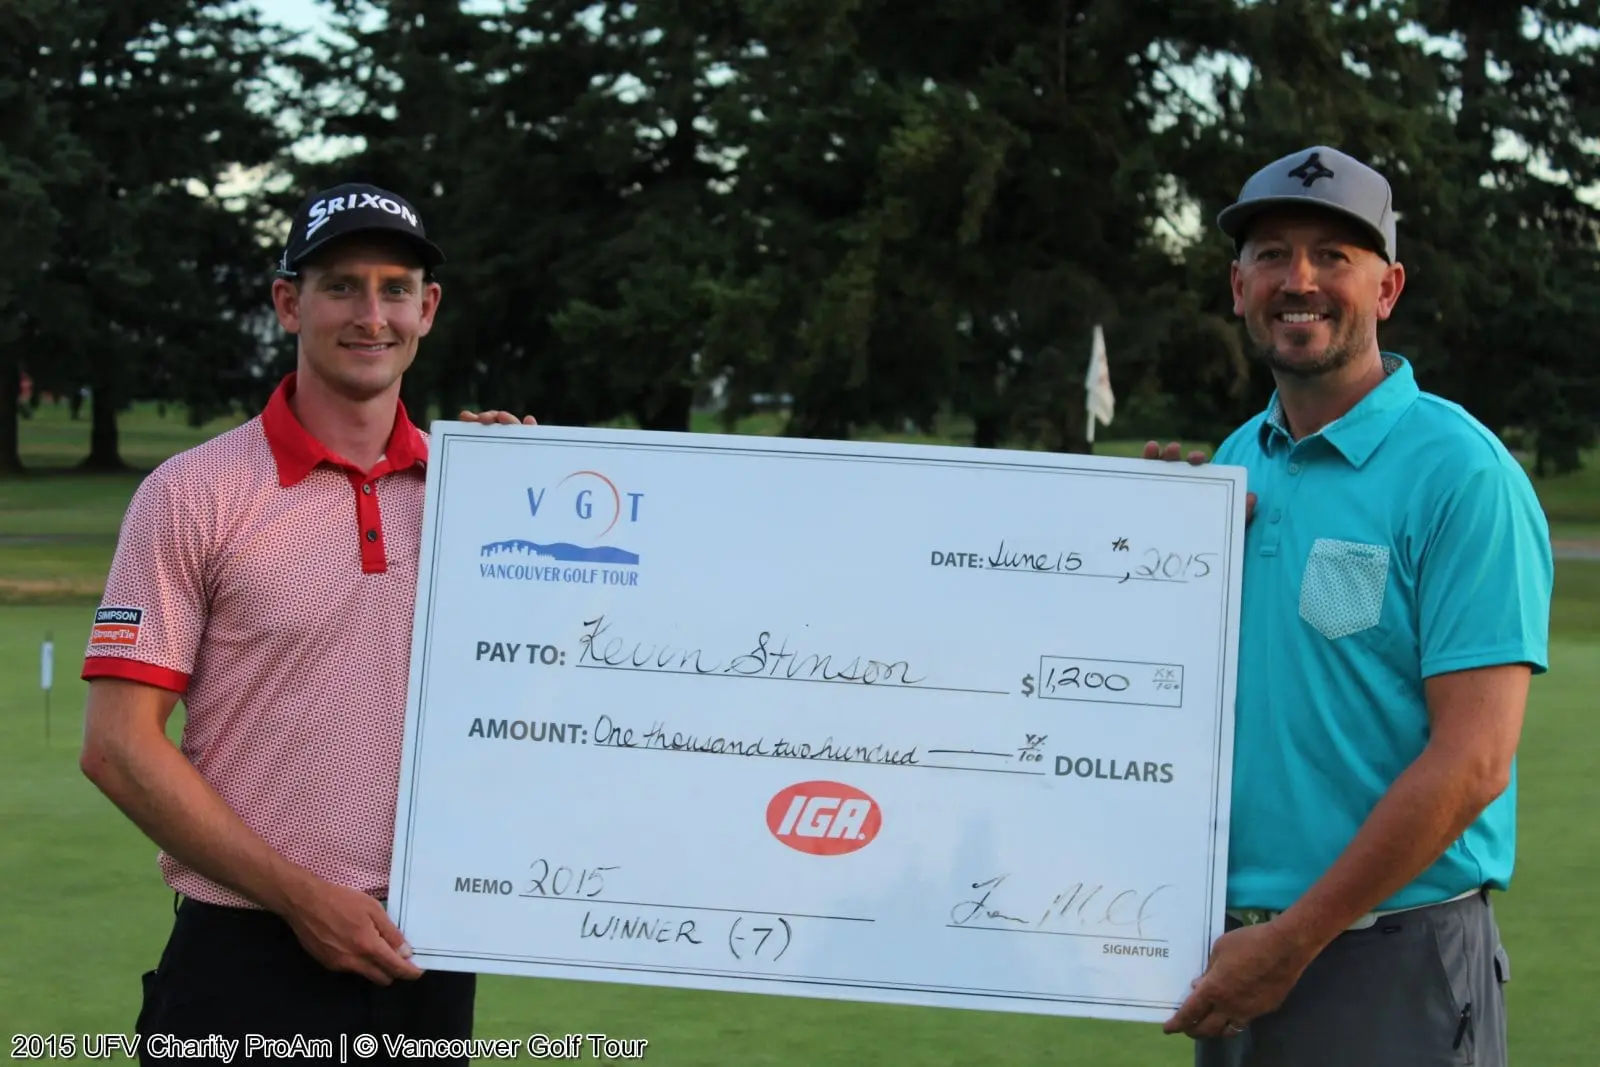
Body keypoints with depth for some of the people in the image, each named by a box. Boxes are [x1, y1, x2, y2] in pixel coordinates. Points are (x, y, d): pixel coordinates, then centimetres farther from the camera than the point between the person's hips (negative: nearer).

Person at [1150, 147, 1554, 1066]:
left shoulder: (1461, 473, -11)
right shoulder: (1234, 464, 10)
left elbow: (1471, 760, -16)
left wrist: (1294, 941, -15)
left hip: (1392, 963, -6)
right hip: (1236, 955, 6)